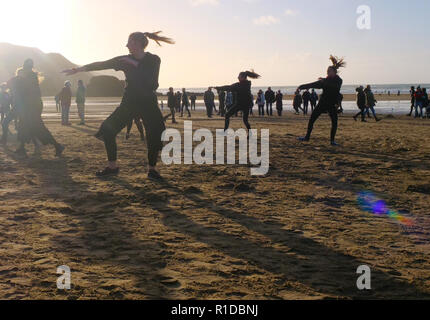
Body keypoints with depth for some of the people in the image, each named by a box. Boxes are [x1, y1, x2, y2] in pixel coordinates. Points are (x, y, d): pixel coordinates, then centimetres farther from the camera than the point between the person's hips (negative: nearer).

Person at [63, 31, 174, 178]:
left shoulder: (153, 60, -5)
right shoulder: (126, 60, 4)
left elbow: (151, 81, -21)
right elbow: (101, 65, 5)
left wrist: (134, 64, -19)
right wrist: (78, 69, 3)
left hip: (148, 104, -3)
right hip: (129, 103, 3)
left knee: (155, 135, -16)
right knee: (108, 129, -7)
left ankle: (152, 168, 4)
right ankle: (112, 166, 6)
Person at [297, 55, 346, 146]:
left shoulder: (339, 81, -5)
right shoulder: (325, 80, 6)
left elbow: (334, 87, -26)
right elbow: (314, 84, 5)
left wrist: (324, 82, -31)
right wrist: (302, 87, 1)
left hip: (332, 105, -3)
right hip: (322, 103, 3)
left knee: (334, 122, -11)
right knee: (312, 119, 0)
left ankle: (332, 140, 2)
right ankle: (307, 137, 11)